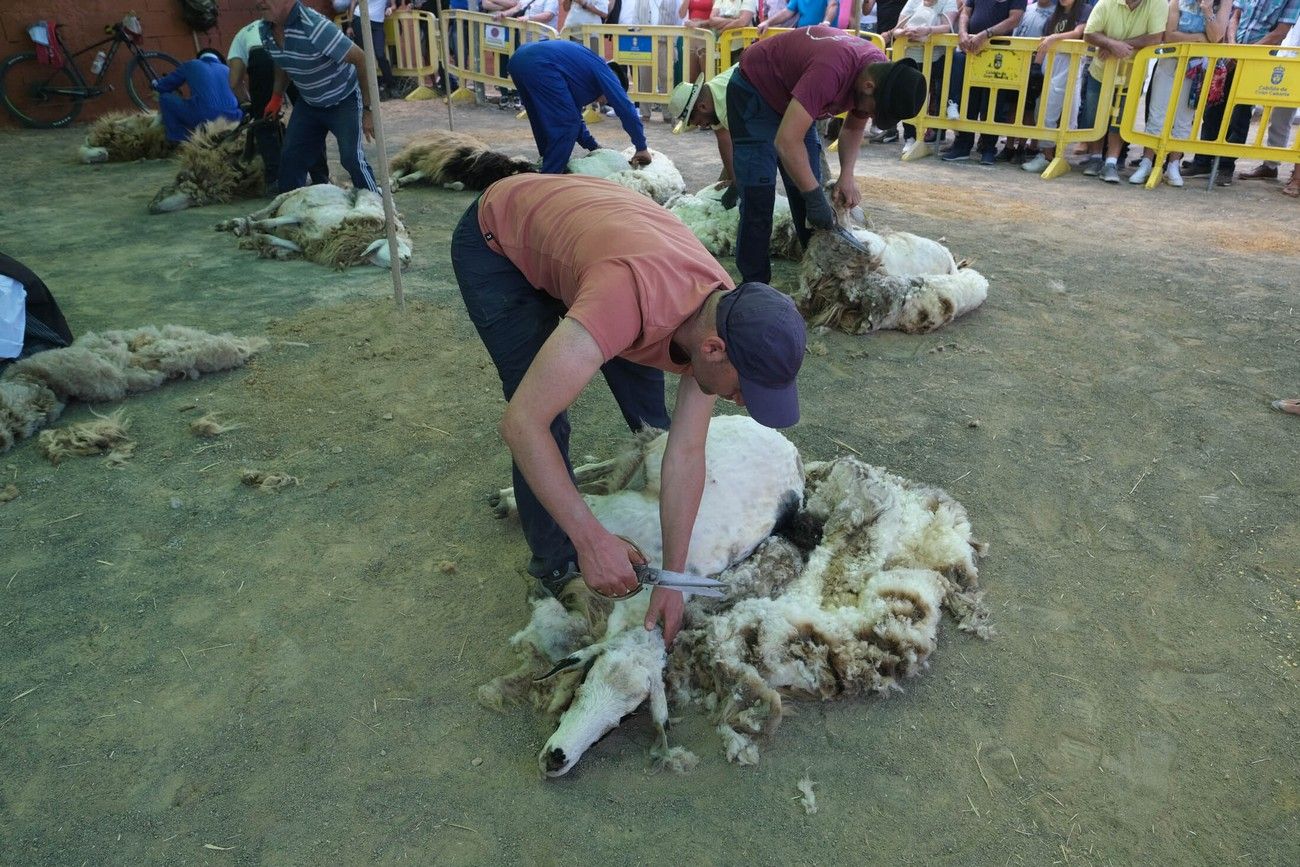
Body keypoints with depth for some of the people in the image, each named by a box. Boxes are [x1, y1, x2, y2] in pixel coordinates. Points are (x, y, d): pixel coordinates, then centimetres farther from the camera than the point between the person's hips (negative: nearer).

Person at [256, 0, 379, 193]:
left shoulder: (314, 26, -33)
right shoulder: (265, 29, -10)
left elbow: (362, 60, -30)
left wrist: (368, 110, -28)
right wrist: (277, 97, 9)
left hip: (343, 101, -7)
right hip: (308, 103, 7)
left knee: (351, 157, -17)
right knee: (291, 157, 7)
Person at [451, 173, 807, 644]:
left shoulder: (725, 319, -19)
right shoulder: (631, 299, -45)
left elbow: (688, 451, -14)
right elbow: (521, 423, -43)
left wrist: (672, 578, -15)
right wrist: (592, 539, -39)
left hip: (566, 217, 6)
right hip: (495, 239, -6)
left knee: (639, 374, 13)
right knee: (546, 419, -12)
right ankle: (558, 570, 7)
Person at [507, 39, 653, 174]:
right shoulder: (605, 71, 11)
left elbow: (574, 114, 41)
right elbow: (626, 109, 2)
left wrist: (594, 147, 39)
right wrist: (642, 148, 10)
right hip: (539, 64, -9)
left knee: (547, 124, 21)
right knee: (565, 126, -2)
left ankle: (549, 170, 28)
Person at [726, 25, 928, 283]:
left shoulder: (882, 73, -12)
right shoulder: (831, 70, -38)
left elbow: (853, 128, 4)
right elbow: (786, 141, -41)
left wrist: (847, 175, -12)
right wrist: (816, 197, -34)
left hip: (790, 96, 8)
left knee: (807, 187, 5)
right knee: (759, 195, -13)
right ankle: (754, 286, -6)